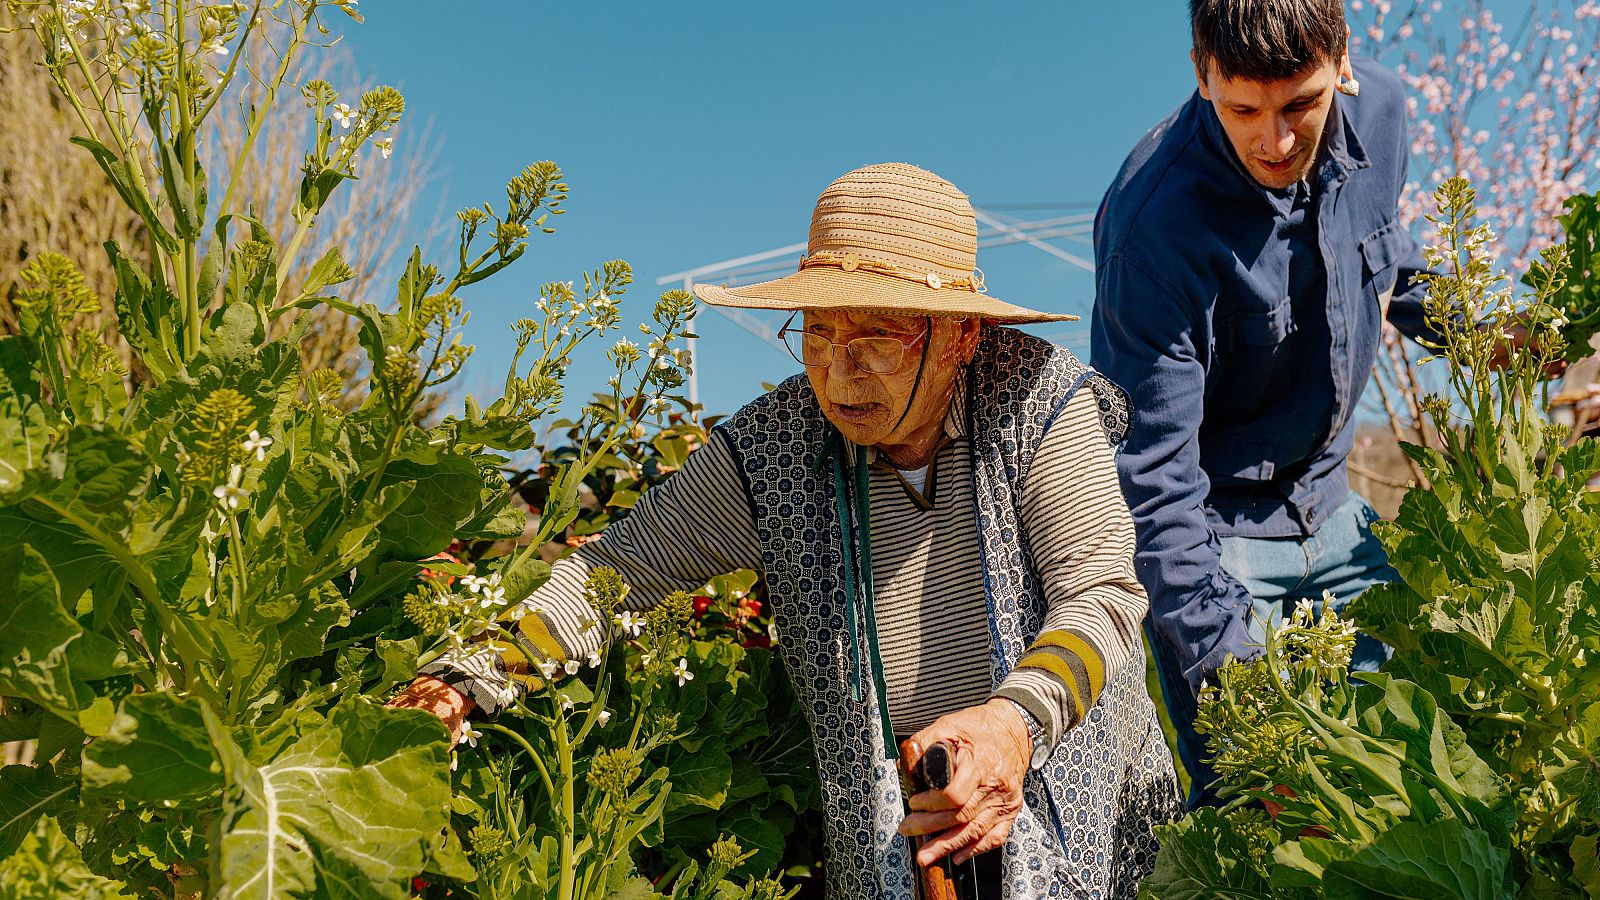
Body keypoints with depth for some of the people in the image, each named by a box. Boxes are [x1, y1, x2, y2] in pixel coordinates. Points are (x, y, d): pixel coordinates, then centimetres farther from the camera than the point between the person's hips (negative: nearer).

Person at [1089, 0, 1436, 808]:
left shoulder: (1378, 109, -8)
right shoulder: (1157, 218, -29)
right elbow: (1151, 471, -28)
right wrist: (1226, 657, -31)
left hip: (1327, 505, 7)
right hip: (1209, 526, -6)